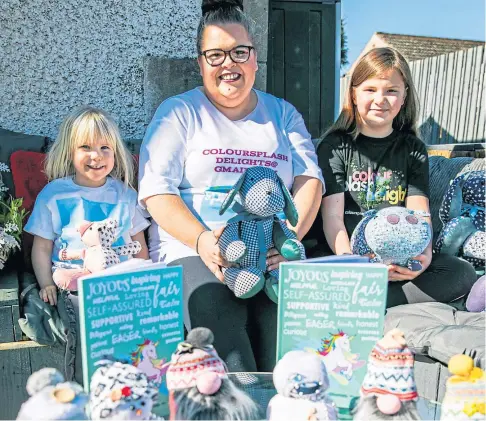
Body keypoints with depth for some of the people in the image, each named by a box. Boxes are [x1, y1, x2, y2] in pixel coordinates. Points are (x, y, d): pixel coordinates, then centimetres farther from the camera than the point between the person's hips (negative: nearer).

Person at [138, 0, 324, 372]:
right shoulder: (179, 112, 10)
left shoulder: (283, 114, 19)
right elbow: (156, 191, 0)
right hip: (193, 252, -2)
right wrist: (202, 241, -18)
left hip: (273, 256, 3)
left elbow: (309, 180, 8)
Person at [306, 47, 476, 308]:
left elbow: (418, 213, 2)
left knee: (463, 274, -21)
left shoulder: (413, 150, 12)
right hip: (341, 252, -3)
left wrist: (424, 255, -20)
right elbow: (332, 216, -8)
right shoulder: (335, 147, 3)